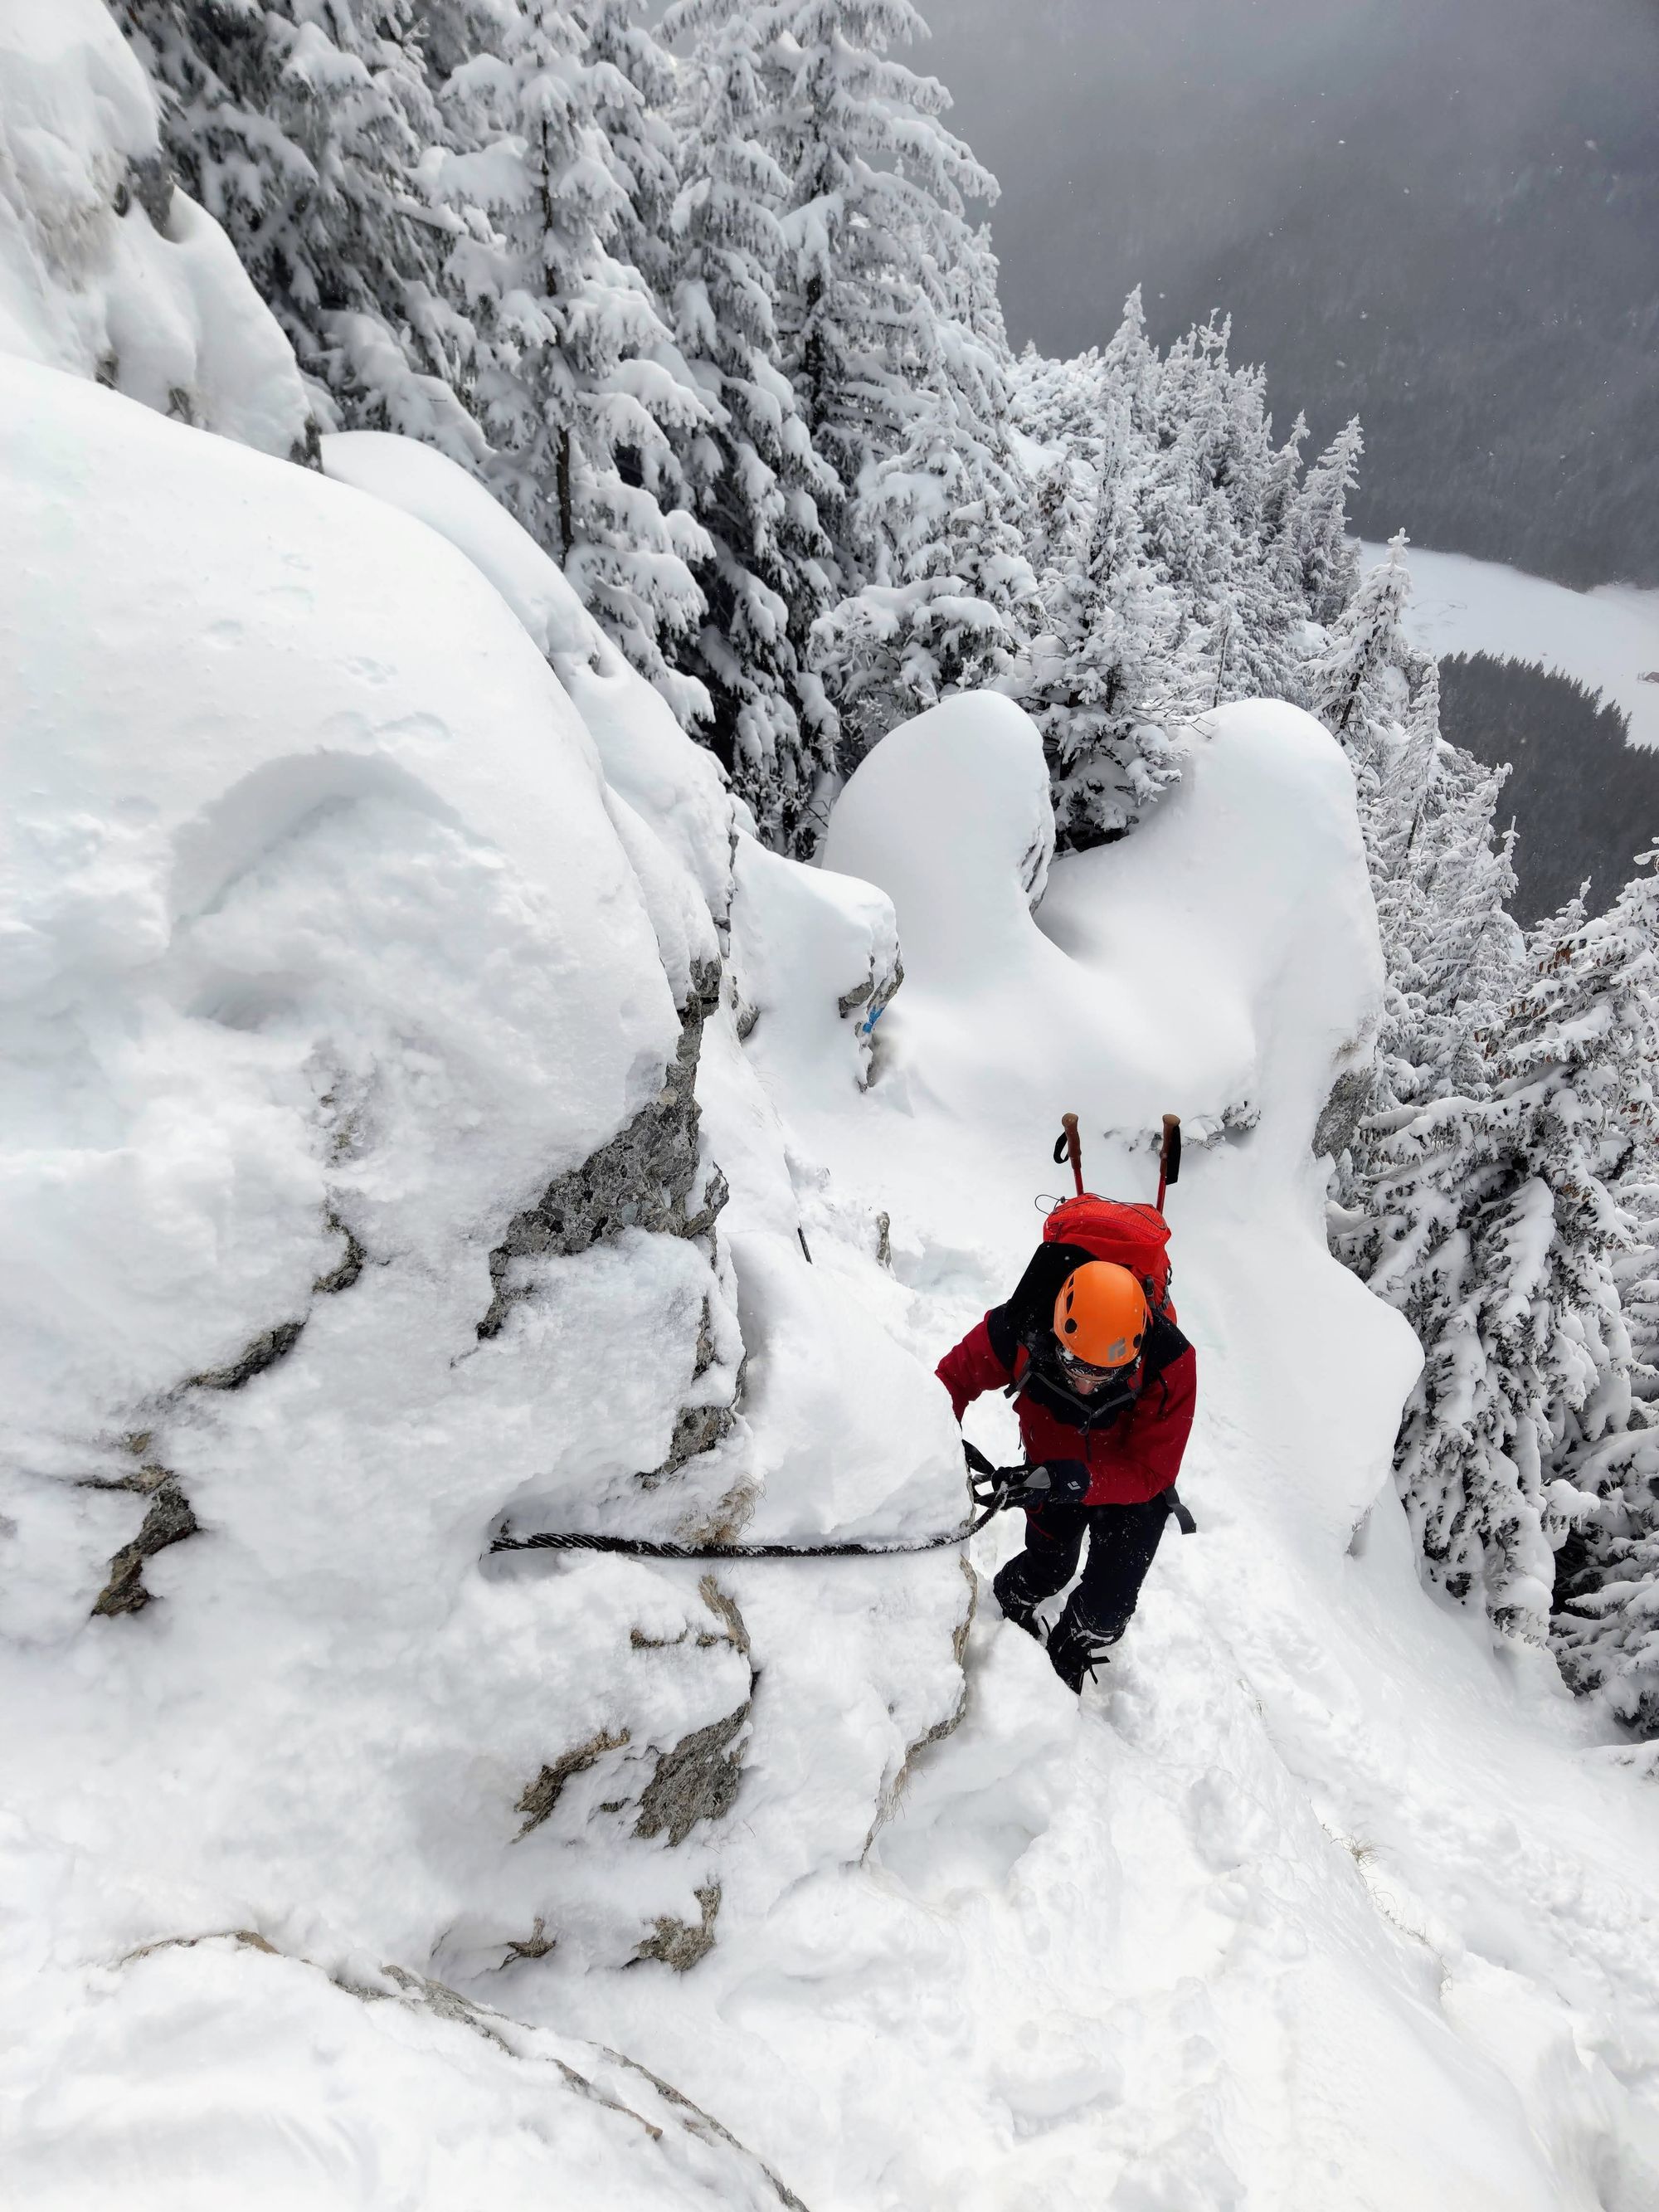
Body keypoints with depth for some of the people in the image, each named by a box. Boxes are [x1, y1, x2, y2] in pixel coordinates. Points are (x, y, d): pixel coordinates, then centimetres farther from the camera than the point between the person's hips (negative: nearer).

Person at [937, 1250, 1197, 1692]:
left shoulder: (1169, 1364, -40)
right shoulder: (1019, 1332, -37)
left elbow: (1151, 1472, -31)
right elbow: (955, 1377, -17)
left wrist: (1082, 1479, -48)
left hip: (1132, 1482, -1)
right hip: (1053, 1467, 1)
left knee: (1109, 1601, -2)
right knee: (1049, 1567, 14)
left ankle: (1069, 1659, 33)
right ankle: (1011, 1605, 51)